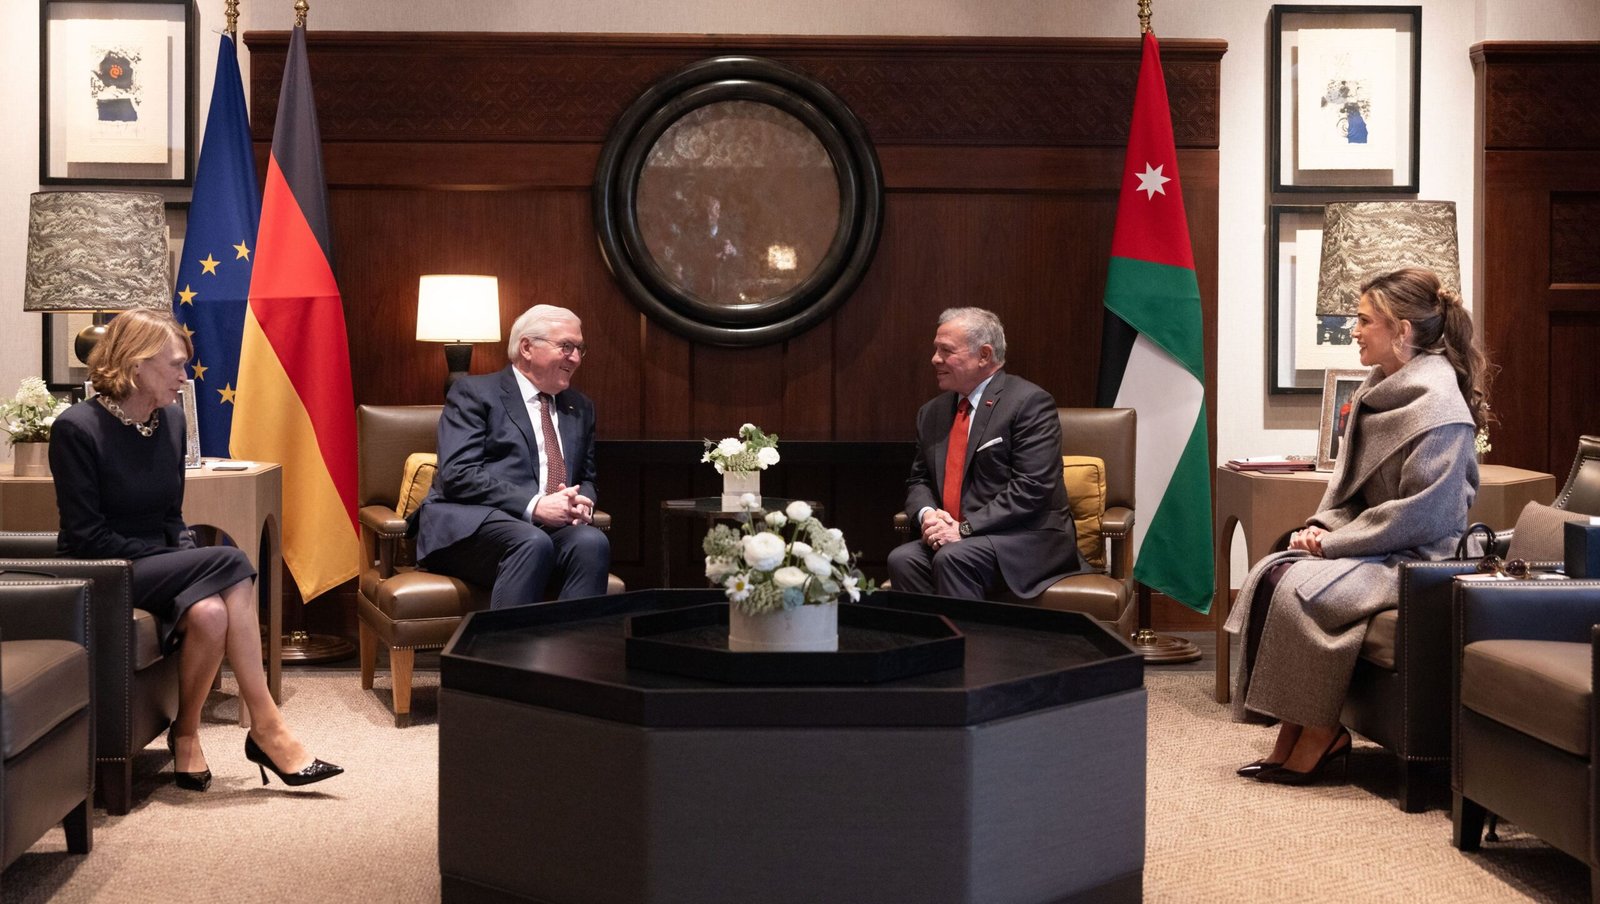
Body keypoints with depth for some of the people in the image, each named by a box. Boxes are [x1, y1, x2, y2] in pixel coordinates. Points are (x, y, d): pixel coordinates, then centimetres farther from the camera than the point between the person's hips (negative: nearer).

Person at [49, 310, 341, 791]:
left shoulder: (170, 418, 7)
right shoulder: (77, 428, -13)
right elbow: (85, 537, -15)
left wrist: (191, 563, -7)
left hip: (159, 568, 5)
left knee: (211, 613, -31)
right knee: (230, 563, -28)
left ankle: (187, 731, -12)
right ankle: (266, 727, -23)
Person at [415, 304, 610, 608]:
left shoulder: (580, 407, 23)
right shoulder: (474, 392, 4)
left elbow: (586, 479, 27)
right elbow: (457, 474, -9)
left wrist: (582, 503, 0)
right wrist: (533, 506, -18)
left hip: (551, 527, 5)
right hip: (470, 526, -5)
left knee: (592, 542, -29)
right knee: (533, 543, -37)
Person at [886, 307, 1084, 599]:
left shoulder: (1030, 402, -8)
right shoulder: (932, 414, 15)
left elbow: (1032, 487, -16)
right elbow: (918, 481, 17)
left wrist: (965, 528, -19)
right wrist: (927, 514, -7)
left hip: (1029, 541, -6)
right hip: (954, 536, 6)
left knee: (953, 559, -32)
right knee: (902, 559, -22)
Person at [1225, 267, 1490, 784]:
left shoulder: (1438, 405, -17)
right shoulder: (1380, 389, 10)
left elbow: (1421, 514, -21)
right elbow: (1349, 480, 17)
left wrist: (1335, 543, -17)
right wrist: (1322, 525, -2)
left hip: (1418, 556, -9)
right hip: (1374, 543, 9)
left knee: (1300, 588, -25)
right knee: (1269, 574, -11)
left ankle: (1321, 736, -9)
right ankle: (1291, 738, -9)